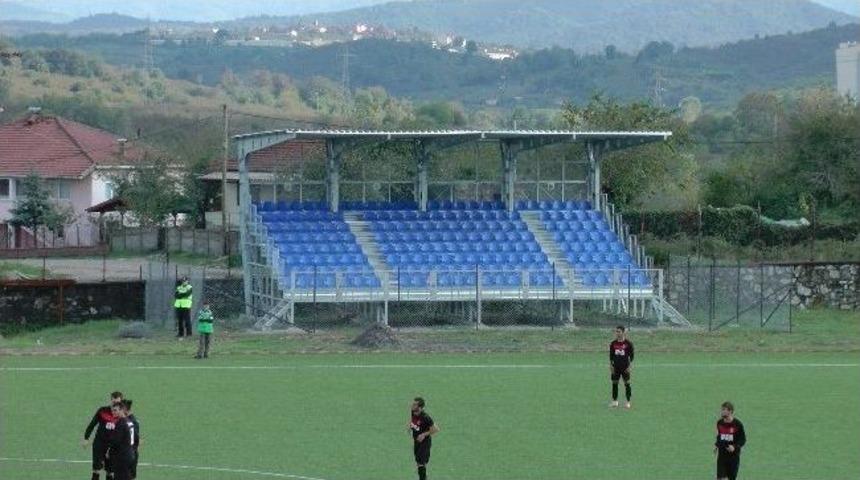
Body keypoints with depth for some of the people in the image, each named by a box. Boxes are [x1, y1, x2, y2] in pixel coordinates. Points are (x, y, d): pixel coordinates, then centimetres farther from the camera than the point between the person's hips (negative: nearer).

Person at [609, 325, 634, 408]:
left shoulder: (628, 343, -5)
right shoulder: (613, 344, 4)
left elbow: (631, 356, -1)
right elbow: (611, 356, 10)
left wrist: (630, 366, -7)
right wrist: (611, 366, 4)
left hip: (625, 367, -3)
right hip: (616, 367, 3)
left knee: (627, 383, -2)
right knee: (615, 383, 5)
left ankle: (628, 402, 5)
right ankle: (614, 401, 15)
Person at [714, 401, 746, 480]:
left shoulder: (737, 424, -11)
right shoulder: (719, 423, 2)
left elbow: (743, 440, -4)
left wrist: (735, 447, -21)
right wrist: (716, 445, 0)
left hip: (734, 456, -3)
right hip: (722, 455, 3)